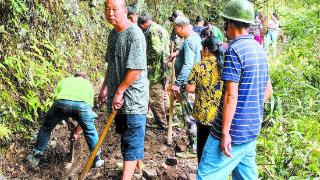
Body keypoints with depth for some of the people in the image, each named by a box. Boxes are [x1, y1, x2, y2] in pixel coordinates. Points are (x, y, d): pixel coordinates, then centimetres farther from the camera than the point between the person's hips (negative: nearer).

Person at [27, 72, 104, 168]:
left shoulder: (64, 81, 39)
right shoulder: (88, 85, 39)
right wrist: (76, 133, 44)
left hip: (62, 102, 0)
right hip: (82, 105, 0)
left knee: (46, 128, 25)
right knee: (90, 131, 26)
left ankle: (35, 157, 35)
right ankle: (97, 160, 33)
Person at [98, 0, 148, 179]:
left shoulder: (135, 34, -18)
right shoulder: (113, 34, 9)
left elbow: (136, 69, -23)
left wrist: (119, 92, -18)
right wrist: (105, 87, 18)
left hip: (133, 97, -8)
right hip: (118, 97, 8)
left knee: (131, 140, -1)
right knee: (128, 135, 21)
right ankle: (138, 163, 40)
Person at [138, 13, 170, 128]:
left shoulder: (153, 31, -15)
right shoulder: (161, 29, 16)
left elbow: (156, 51, -24)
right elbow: (167, 48, 18)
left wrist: (145, 59, -10)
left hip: (156, 70, -10)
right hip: (163, 69, 10)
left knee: (154, 97, -1)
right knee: (163, 94, 21)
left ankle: (161, 122, 7)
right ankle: (167, 117, 32)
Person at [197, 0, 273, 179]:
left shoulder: (234, 49, -16)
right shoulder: (260, 49, 10)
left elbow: (231, 95, -21)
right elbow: (268, 90, 18)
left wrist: (225, 132, -18)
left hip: (234, 130, -8)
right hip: (253, 128, 9)